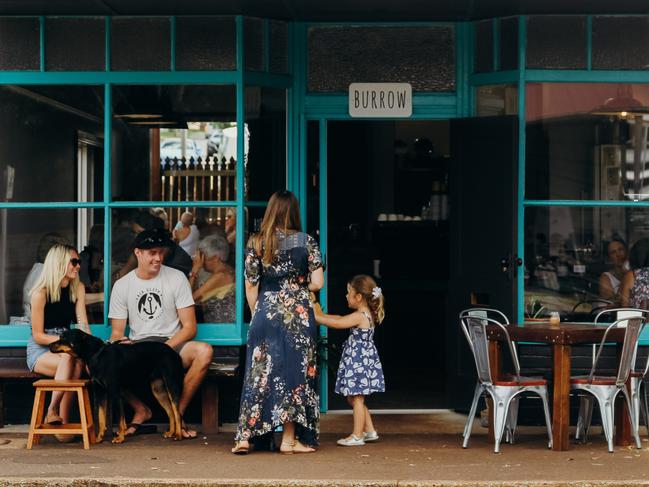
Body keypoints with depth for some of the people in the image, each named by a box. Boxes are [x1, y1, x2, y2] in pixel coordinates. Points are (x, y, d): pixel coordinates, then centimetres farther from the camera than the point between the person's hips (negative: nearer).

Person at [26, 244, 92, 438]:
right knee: (69, 359, -36)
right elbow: (38, 336, -10)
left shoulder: (78, 288, 7)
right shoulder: (40, 293, -11)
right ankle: (53, 413, -26)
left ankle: (54, 413, -24)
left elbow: (82, 323, -2)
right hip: (40, 349, -5)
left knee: (79, 361, -32)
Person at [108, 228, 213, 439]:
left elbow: (189, 327, -2)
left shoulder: (177, 278, 2)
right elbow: (117, 331, 5)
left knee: (204, 351, -33)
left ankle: (178, 413, -13)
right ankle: (141, 410, -6)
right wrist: (118, 343, -20)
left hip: (172, 344, -1)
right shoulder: (122, 285, 6)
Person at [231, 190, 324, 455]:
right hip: (298, 316, -1)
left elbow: (251, 286, 1)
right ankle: (289, 439, 7)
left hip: (266, 314, 1)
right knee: (295, 373, 6)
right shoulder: (306, 241, -2)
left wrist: (257, 315, 13)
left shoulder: (256, 242, -1)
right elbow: (317, 282, -5)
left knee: (259, 374, 5)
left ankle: (244, 438, 2)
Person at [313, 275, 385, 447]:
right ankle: (370, 431, 21)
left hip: (359, 363, -10)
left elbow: (336, 323, -21)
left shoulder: (359, 316, -19)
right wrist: (321, 315, 15)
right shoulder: (367, 315, 11)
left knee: (357, 399, -3)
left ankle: (357, 436, 3)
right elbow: (340, 318, 19)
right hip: (359, 363, 10)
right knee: (354, 399, 17)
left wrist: (316, 317, -13)